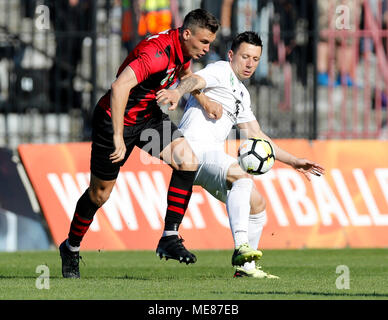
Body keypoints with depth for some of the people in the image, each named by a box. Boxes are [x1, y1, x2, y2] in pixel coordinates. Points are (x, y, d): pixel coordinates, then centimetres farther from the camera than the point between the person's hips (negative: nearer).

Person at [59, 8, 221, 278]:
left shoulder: (183, 50, -4)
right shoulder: (158, 52, -32)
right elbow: (119, 87, -43)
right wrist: (118, 138, -43)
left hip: (148, 115, 7)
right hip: (117, 120, -7)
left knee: (187, 161, -16)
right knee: (100, 193, 7)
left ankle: (169, 237, -11)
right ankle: (71, 248, 32)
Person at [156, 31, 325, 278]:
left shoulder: (242, 94, 26)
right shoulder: (221, 71, -2)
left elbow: (257, 136, 30)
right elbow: (196, 81, -24)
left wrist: (294, 162, 26)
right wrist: (177, 92, -48)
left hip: (213, 156, 10)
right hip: (194, 148, -10)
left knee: (257, 203, 11)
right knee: (242, 177, -33)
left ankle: (245, 266, 21)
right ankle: (241, 246, -47)